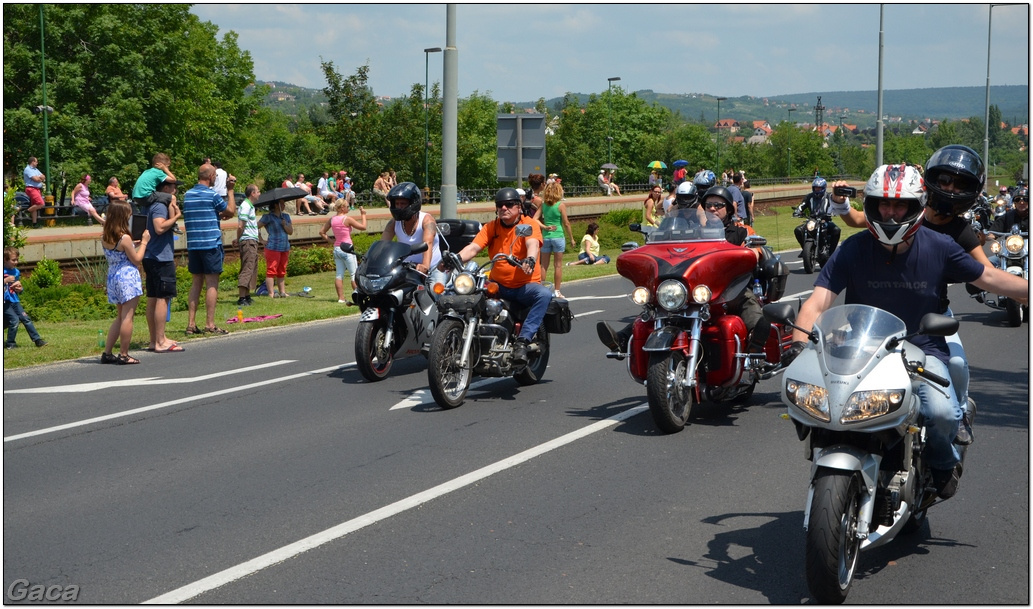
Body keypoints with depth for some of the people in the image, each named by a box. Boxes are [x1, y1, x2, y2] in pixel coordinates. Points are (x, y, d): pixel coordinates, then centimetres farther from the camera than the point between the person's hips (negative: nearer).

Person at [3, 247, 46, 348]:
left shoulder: (16, 272, 10)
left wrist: (19, 289, -2)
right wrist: (6, 280, -24)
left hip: (15, 301, 7)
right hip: (5, 301, -6)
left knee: (26, 318, 2)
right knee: (14, 319, -14)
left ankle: (37, 340, 5)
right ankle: (10, 344, 0)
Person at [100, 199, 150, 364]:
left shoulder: (104, 238, 4)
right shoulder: (125, 238, -18)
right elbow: (136, 259, -10)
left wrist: (135, 242, 18)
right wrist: (144, 242, 2)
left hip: (112, 276, 8)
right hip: (128, 277, -8)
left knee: (120, 316, 18)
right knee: (127, 317, -1)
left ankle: (107, 353, 17)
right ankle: (123, 355, 0)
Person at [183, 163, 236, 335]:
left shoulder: (187, 195, 11)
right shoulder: (212, 195, -9)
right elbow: (231, 211, 0)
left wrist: (218, 215, 25)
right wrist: (230, 190, 7)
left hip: (192, 244, 6)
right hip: (211, 243, -6)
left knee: (196, 283, 10)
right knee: (212, 284, -3)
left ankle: (191, 324, 6)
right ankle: (210, 324, -5)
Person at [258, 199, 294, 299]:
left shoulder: (286, 216, 15)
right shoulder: (268, 217, -3)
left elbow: (291, 232, 10)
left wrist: (285, 225, -8)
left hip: (285, 248, 6)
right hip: (273, 248, -6)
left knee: (282, 272, 11)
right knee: (271, 271, -8)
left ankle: (283, 292, 14)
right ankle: (271, 293, -10)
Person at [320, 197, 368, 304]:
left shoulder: (331, 219, 5)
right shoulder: (347, 219, -14)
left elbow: (322, 232, 11)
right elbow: (363, 227, -8)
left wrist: (331, 241, 10)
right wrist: (363, 214, 3)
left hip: (336, 249, 7)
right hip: (347, 249, -7)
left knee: (339, 274, 7)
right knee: (354, 274, 1)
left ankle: (341, 298, 7)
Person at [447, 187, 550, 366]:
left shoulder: (529, 225, -5)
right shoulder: (491, 227, 8)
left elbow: (532, 244, -26)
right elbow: (473, 247, -7)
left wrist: (530, 260, -50)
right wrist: (456, 259, -28)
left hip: (525, 285, -3)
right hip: (498, 286, 3)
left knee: (544, 294, -34)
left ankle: (522, 341, -37)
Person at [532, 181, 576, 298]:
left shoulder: (543, 205, 2)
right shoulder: (561, 205, -8)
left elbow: (534, 219, -4)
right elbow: (566, 223, -7)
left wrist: (544, 227, 1)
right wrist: (571, 238, 0)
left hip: (545, 237, 3)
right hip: (558, 236, -3)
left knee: (544, 265, 10)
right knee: (558, 265, 4)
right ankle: (557, 291, 6)